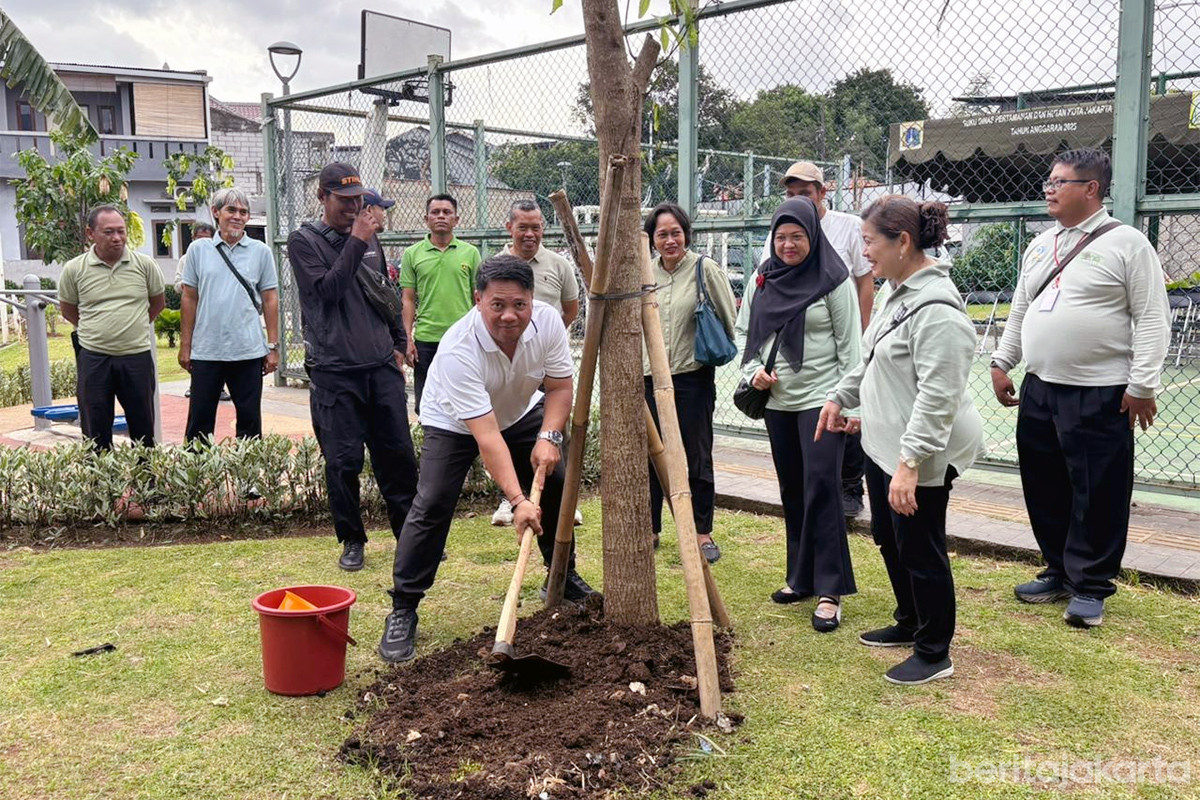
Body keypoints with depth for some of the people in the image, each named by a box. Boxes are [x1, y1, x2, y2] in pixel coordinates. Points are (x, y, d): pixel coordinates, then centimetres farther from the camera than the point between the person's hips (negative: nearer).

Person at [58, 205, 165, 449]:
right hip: (93, 358, 0)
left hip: (137, 355, 1)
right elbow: (68, 311, 12)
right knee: (96, 431, 6)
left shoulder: (144, 264, -1)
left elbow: (158, 302, 14)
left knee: (143, 427, 9)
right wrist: (96, 331, 12)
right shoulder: (74, 269, -2)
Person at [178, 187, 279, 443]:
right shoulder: (198, 249, 5)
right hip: (205, 351, 0)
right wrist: (185, 345, 4)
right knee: (199, 422, 6)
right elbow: (189, 298, 8)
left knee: (250, 421, 7)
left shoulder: (261, 251, 4)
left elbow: (270, 300, 5)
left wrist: (273, 347, 0)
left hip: (249, 352, 0)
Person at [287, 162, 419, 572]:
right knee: (343, 461, 0)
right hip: (334, 372, -4)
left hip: (382, 366, 4)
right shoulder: (304, 241, 0)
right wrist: (356, 241, -13)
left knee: (398, 453, 5)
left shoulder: (369, 238, 14)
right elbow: (327, 290, -14)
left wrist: (398, 343, 19)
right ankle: (351, 540, 15)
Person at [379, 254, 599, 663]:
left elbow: (559, 387, -10)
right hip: (453, 423, -5)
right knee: (432, 504, -17)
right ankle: (402, 611, -7)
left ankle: (564, 578, 23)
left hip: (520, 413, 5)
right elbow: (486, 435, -42)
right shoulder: (458, 349, -39)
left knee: (556, 482, 1)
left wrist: (548, 437, -25)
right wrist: (517, 500, -46)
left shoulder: (547, 321, -25)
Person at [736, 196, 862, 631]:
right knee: (792, 491, 13)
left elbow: (850, 345, -8)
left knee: (821, 487, -11)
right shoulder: (761, 279, 8)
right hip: (777, 400, 6)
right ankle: (801, 577, 26)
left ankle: (830, 591, -5)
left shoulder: (833, 280, -7)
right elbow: (743, 329, 16)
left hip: (821, 399, -6)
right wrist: (753, 368, -3)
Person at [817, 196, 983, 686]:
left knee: (920, 551, 2)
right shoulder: (899, 293, 9)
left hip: (921, 456, -10)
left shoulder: (936, 310, -24)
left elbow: (937, 396, -28)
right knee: (889, 540, 22)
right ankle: (909, 624, 41)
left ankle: (934, 654, 19)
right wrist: (842, 396, 30)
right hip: (883, 444, 10)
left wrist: (909, 462, -31)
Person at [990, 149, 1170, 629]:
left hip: (1100, 395, -7)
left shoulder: (1126, 243, -6)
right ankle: (1060, 571, 28)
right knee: (1044, 489, 13)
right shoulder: (1040, 246, 14)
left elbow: (1153, 319, -10)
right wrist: (1002, 363, 14)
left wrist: (1143, 384, -15)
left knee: (1097, 495, 1)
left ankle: (1090, 588, 14)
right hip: (1039, 390, 7)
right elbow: (1020, 310, 21)